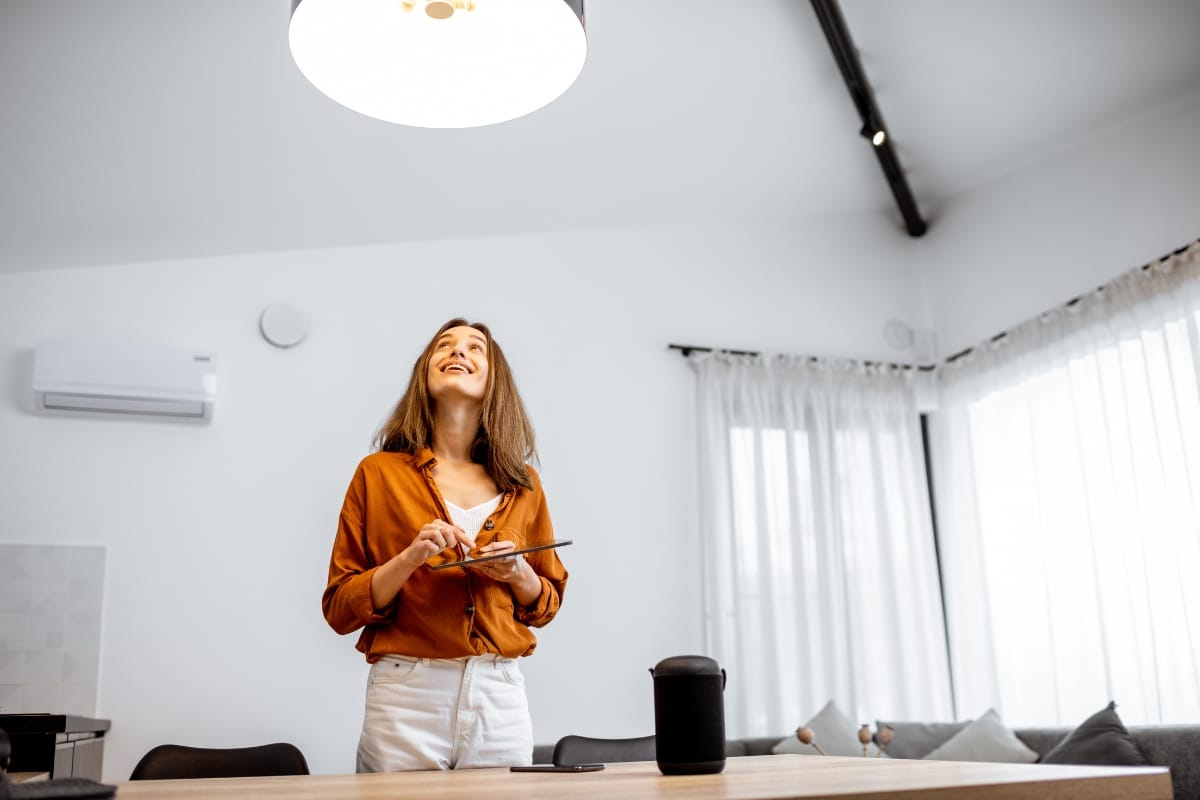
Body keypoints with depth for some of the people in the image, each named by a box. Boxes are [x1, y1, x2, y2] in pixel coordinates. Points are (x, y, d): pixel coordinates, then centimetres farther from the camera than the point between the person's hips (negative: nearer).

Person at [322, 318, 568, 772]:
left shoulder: (522, 484, 7)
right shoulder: (380, 473, 0)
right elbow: (339, 609, -1)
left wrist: (518, 573, -6)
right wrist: (410, 558, -17)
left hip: (500, 696, 3)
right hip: (407, 692, -2)